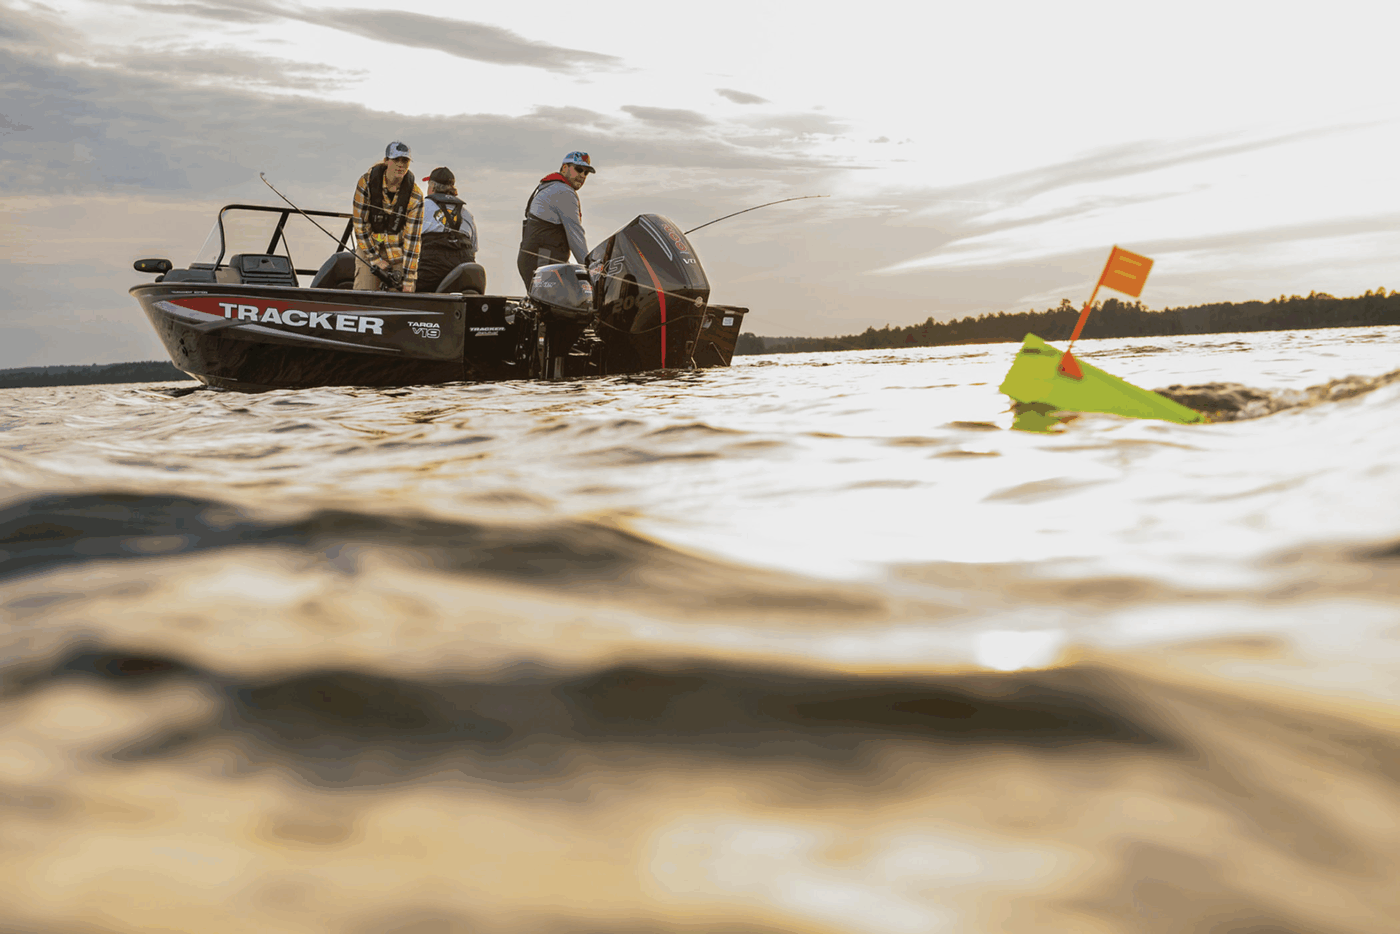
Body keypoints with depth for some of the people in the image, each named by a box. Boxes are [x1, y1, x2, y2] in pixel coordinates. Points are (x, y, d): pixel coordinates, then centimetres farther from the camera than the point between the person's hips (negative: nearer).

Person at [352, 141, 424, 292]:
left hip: (399, 255, 0)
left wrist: (408, 280, -18)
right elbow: (360, 224, -9)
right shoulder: (366, 182, -13)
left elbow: (412, 238, -15)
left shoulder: (415, 196, -13)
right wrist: (375, 259, -12)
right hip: (369, 249, 0)